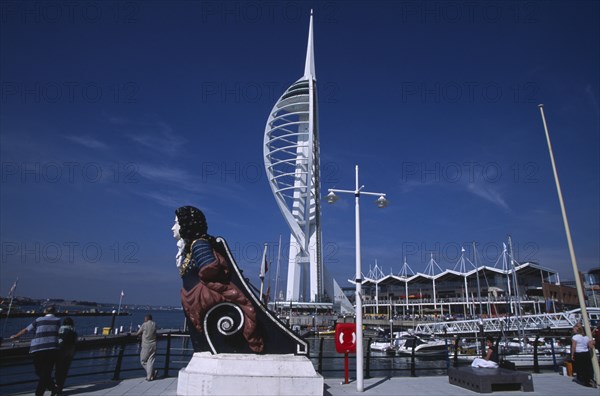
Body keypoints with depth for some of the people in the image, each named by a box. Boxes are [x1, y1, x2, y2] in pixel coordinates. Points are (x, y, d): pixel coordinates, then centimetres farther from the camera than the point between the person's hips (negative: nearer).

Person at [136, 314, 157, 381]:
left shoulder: (144, 325, -8)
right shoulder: (154, 324, 5)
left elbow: (137, 334, -1)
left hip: (146, 346, -4)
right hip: (153, 345, 4)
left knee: (143, 361, 10)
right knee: (150, 361, 9)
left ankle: (153, 373, 7)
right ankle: (150, 376, 7)